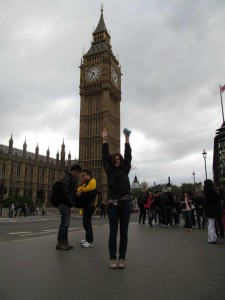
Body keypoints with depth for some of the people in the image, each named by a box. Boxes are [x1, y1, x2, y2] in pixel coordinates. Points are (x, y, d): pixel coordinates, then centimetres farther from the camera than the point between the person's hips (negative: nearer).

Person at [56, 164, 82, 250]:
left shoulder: (72, 179, 18)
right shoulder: (67, 178, -12)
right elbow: (66, 193, -21)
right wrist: (71, 205, -22)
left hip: (67, 204, 10)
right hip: (65, 204, -10)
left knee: (66, 224, 11)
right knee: (64, 223, -7)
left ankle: (64, 242, 16)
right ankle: (60, 243, -1)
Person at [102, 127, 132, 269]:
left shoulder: (125, 170, 10)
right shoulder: (109, 171, 8)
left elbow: (128, 156, 5)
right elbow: (105, 156, 3)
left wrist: (127, 139, 3)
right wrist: (105, 140, -1)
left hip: (125, 203, 1)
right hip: (113, 203, -1)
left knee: (124, 232, 7)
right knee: (113, 232, 4)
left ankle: (122, 259, 16)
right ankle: (113, 259, 14)